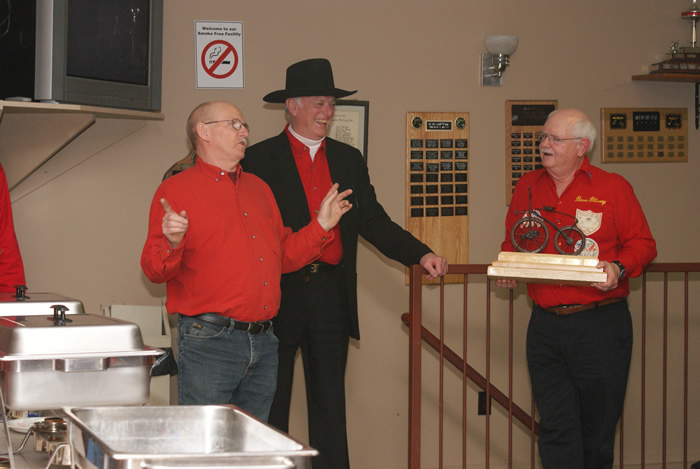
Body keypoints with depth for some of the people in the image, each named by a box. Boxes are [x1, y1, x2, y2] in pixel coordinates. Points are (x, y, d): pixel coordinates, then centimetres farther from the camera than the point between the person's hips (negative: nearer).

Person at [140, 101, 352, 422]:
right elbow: (154, 271, -7)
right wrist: (172, 244, -27)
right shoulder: (175, 190, -2)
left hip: (263, 343, 6)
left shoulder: (259, 189, 19)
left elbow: (284, 256, 22)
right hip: (209, 342, -6)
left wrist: (321, 225, 14)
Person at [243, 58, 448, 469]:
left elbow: (373, 221, 8)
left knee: (330, 404, 8)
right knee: (271, 407, 5)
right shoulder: (260, 159, -1)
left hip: (330, 295, 4)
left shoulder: (349, 160, 12)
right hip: (278, 295, -4)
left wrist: (421, 254, -5)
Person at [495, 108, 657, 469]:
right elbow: (512, 241, 22)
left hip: (601, 326, -3)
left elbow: (642, 243, 2)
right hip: (545, 326, 3)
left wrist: (619, 268, -16)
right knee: (556, 429, -1)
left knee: (597, 429, 4)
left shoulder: (612, 187, 0)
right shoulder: (527, 187, 12)